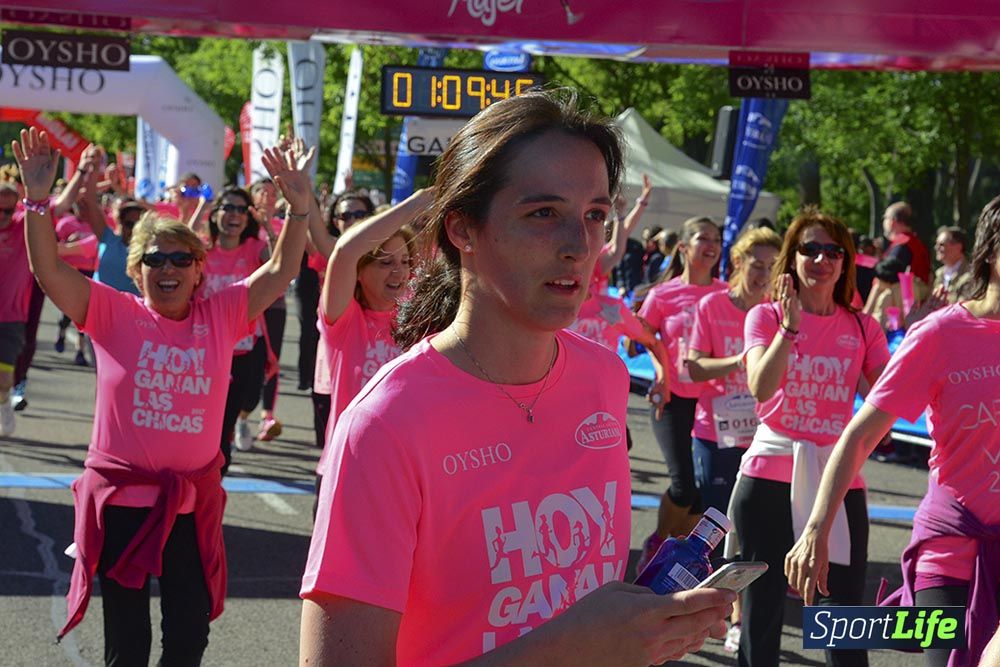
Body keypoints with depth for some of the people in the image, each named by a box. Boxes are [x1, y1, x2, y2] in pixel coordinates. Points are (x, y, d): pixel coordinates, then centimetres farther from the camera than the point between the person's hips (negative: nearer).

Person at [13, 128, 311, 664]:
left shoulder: (221, 316, 4)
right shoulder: (114, 315, -2)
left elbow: (279, 273, 3)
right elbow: (49, 270, -9)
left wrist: (299, 207, -9)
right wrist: (37, 198, -19)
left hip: (193, 503, 2)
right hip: (121, 498, -2)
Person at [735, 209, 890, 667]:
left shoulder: (862, 329, 6)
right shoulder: (765, 317, 1)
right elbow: (761, 388, -16)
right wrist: (790, 325, -22)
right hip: (770, 475, -1)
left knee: (847, 610, 0)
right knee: (763, 608, 5)